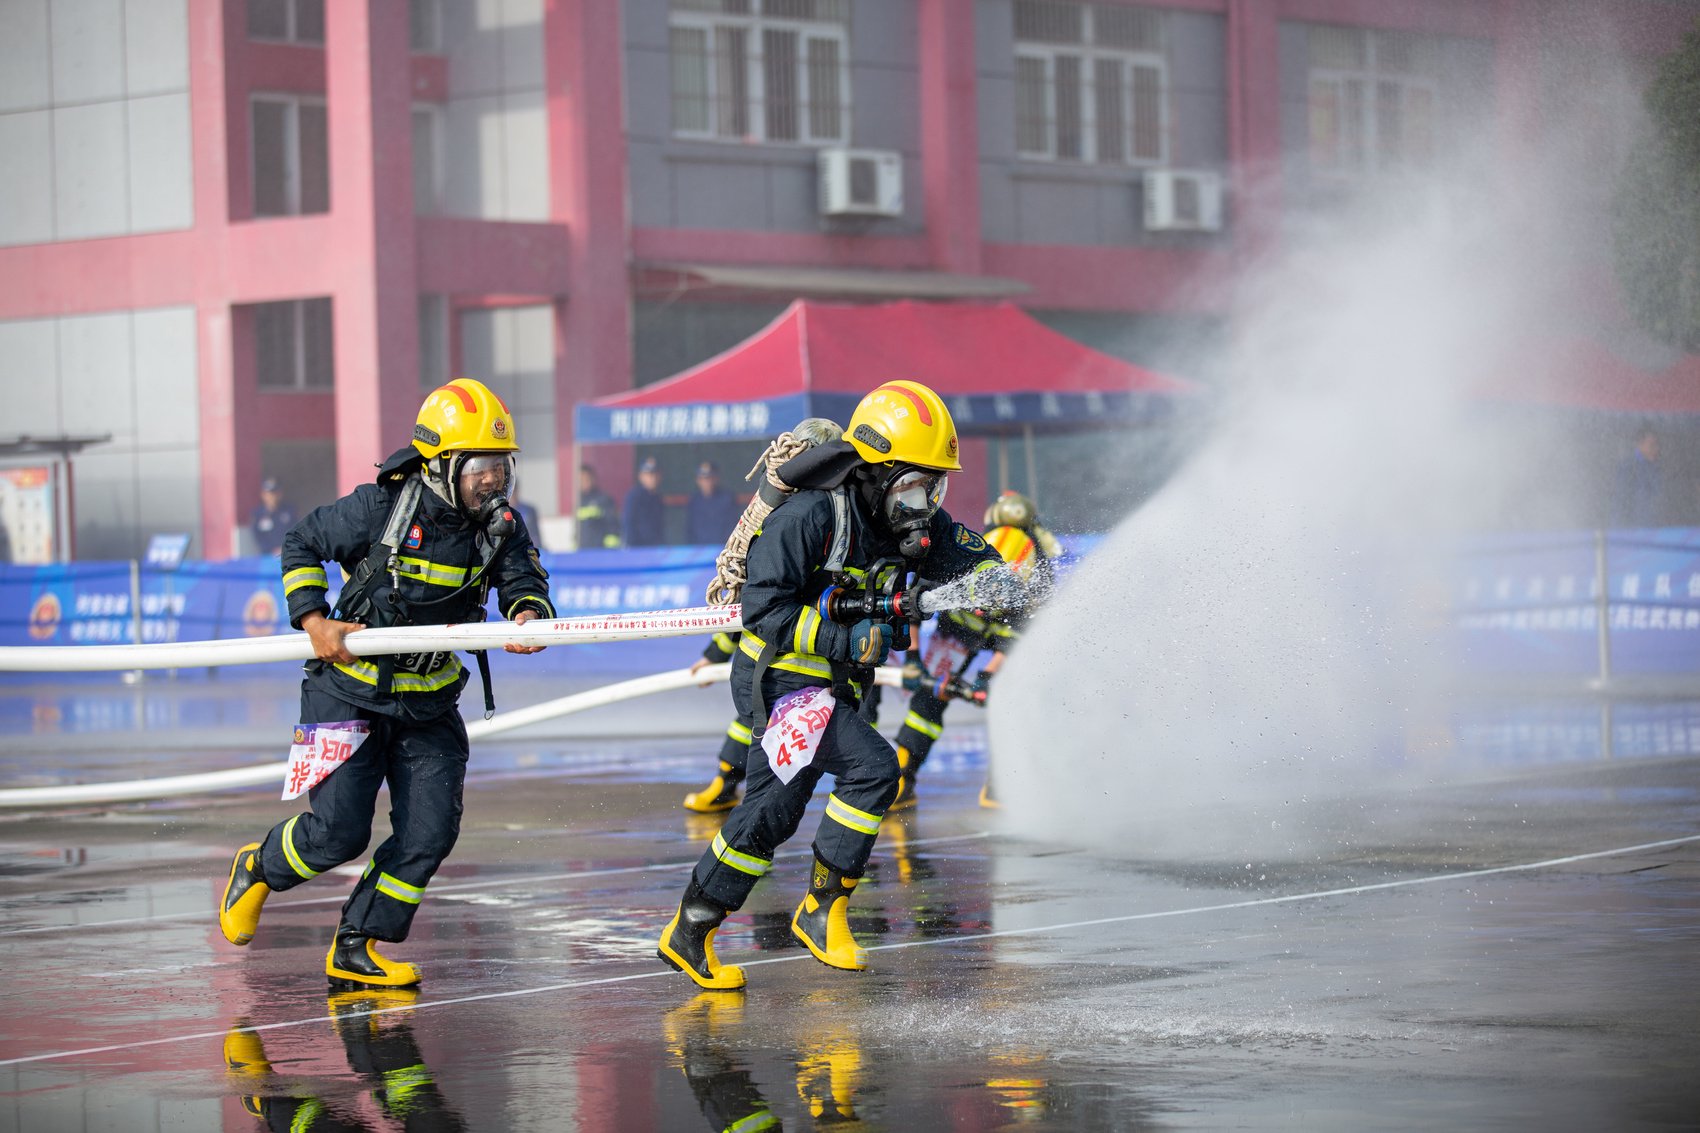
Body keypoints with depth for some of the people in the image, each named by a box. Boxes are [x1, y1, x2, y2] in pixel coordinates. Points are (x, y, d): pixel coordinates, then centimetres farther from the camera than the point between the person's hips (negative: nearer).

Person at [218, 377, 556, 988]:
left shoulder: (499, 526, -6)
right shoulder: (379, 509, -17)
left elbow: (524, 583, -7)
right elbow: (301, 543, -5)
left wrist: (529, 617, -31)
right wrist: (314, 621, -15)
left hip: (429, 702, 5)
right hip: (351, 690, -5)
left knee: (430, 830, -4)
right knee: (338, 831, -8)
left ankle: (356, 947, 12)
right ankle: (258, 868, 26)